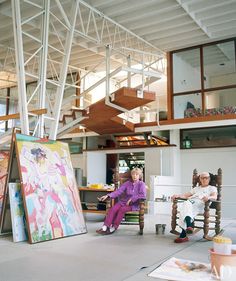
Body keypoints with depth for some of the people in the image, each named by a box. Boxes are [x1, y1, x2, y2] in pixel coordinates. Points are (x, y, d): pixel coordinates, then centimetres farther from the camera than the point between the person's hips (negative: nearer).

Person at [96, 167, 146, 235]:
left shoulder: (141, 184, 0)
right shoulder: (127, 183, 11)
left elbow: (143, 195, -14)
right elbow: (118, 191, 1)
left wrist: (131, 199, -18)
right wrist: (108, 196, -13)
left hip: (134, 204, -4)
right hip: (124, 201, 4)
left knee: (122, 209, -32)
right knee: (113, 209, -24)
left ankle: (113, 228, -23)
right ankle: (105, 227, -31)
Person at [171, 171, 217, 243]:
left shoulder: (212, 188, 25)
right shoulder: (196, 188, 38)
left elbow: (215, 197, 3)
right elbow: (186, 195, 27)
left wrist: (208, 197, -21)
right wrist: (178, 196, 5)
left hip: (200, 204, -4)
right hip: (191, 202, 4)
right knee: (186, 204, -37)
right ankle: (189, 226, -54)